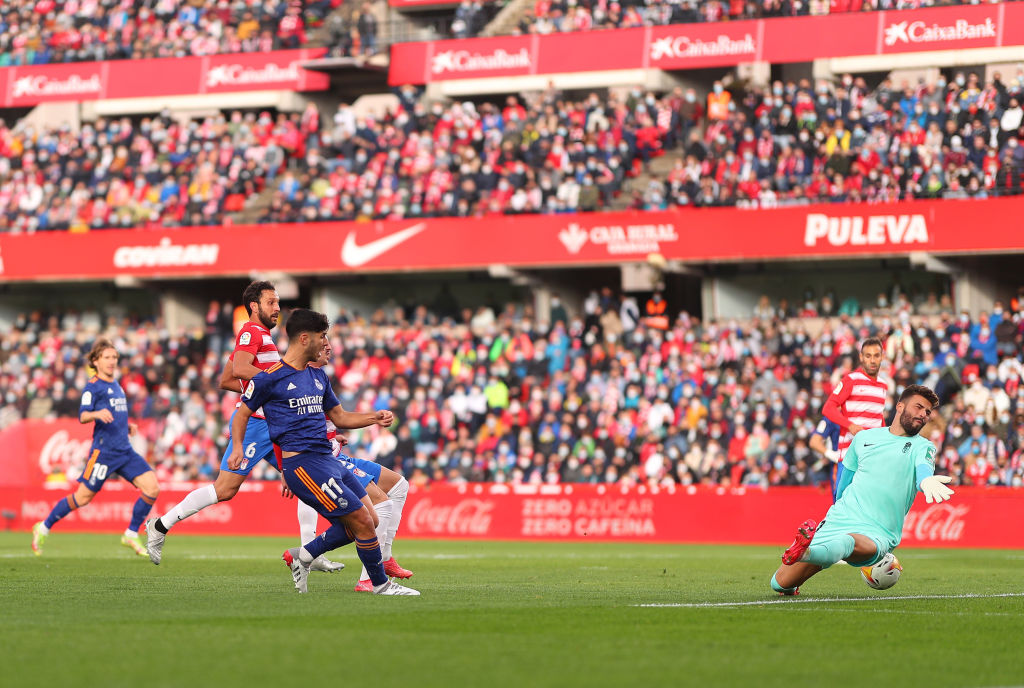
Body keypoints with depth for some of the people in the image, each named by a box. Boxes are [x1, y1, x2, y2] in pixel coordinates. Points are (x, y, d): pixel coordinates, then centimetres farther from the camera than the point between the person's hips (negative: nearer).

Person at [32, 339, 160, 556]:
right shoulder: (93, 386, -5)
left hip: (125, 450, 7)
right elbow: (83, 416, -17)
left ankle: (131, 535, 3)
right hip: (104, 450, -7)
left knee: (152, 487, -7)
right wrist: (97, 414, -37)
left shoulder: (116, 386, 19)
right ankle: (43, 528, 16)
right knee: (84, 497, -2)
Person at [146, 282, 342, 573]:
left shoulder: (263, 336, 22)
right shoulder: (251, 332, -9)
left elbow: (226, 381, 24)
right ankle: (161, 525, 4)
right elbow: (239, 368, -28)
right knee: (225, 489, -8)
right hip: (253, 424, -10)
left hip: (274, 425, 10)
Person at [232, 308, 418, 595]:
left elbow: (339, 417, 25)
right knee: (363, 521, -10)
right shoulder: (270, 377, -5)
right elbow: (242, 413, 4)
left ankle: (302, 555, 18)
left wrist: (374, 418, 9)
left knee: (367, 521, 7)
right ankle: (381, 584, 5)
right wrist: (238, 448, -10)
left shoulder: (318, 375, 18)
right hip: (302, 462, -9)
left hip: (327, 460, 9)